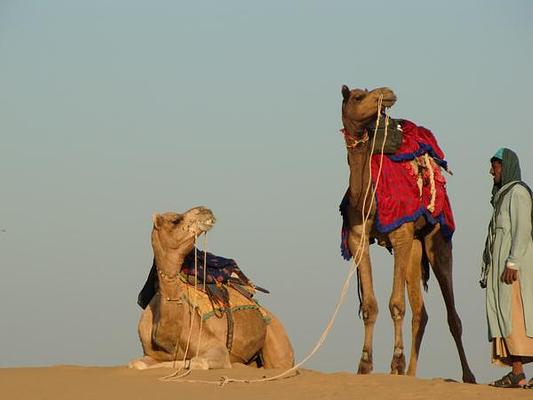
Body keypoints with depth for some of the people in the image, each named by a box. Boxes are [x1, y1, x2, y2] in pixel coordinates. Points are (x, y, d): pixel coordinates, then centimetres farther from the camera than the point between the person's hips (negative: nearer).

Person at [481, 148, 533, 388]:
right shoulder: (503, 195, 22)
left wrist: (512, 264, -22)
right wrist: (488, 272, 19)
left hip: (514, 266, -9)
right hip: (500, 264, 9)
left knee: (513, 316, -14)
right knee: (505, 317, 3)